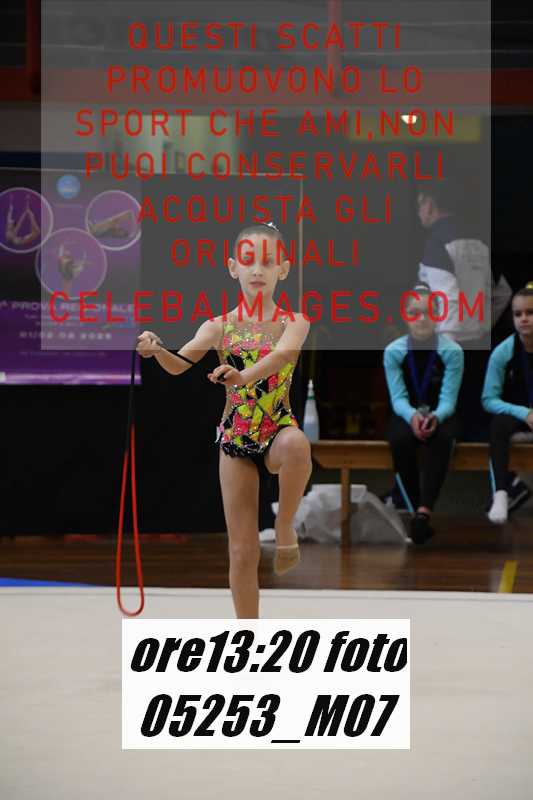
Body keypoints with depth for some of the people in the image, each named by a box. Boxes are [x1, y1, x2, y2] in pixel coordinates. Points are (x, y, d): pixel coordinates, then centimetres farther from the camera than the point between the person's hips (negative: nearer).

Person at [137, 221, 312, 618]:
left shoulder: (294, 323, -6)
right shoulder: (220, 327, -3)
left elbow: (284, 352, -28)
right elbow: (180, 364, -16)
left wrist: (245, 375, -47)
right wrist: (157, 351, -39)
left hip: (279, 432, -1)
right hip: (235, 438, 1)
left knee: (296, 444, -41)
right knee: (243, 552, 3)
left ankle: (285, 526, -15)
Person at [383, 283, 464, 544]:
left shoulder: (452, 351, -12)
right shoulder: (393, 351, -9)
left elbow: (448, 399, -16)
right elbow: (398, 397, -13)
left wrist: (435, 417, -39)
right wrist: (412, 416, -36)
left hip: (440, 414, -1)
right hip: (406, 414, 1)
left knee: (440, 439, -36)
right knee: (400, 440, -34)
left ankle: (423, 511, -48)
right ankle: (415, 511, -32)